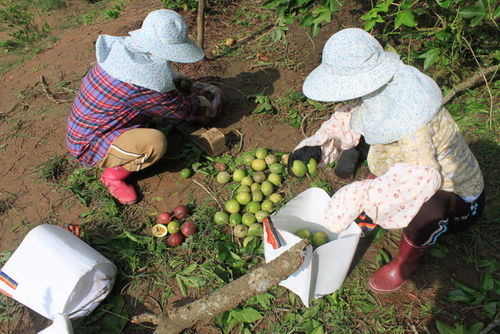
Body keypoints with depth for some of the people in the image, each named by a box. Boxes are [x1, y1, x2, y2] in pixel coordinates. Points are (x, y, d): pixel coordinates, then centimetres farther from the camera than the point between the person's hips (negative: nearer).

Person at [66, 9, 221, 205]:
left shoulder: (125, 48, -5)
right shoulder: (140, 85, -32)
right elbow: (181, 109, -15)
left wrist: (174, 78, 13)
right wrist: (203, 104, 4)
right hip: (90, 147, -9)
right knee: (156, 142, -32)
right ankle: (114, 175, -3)